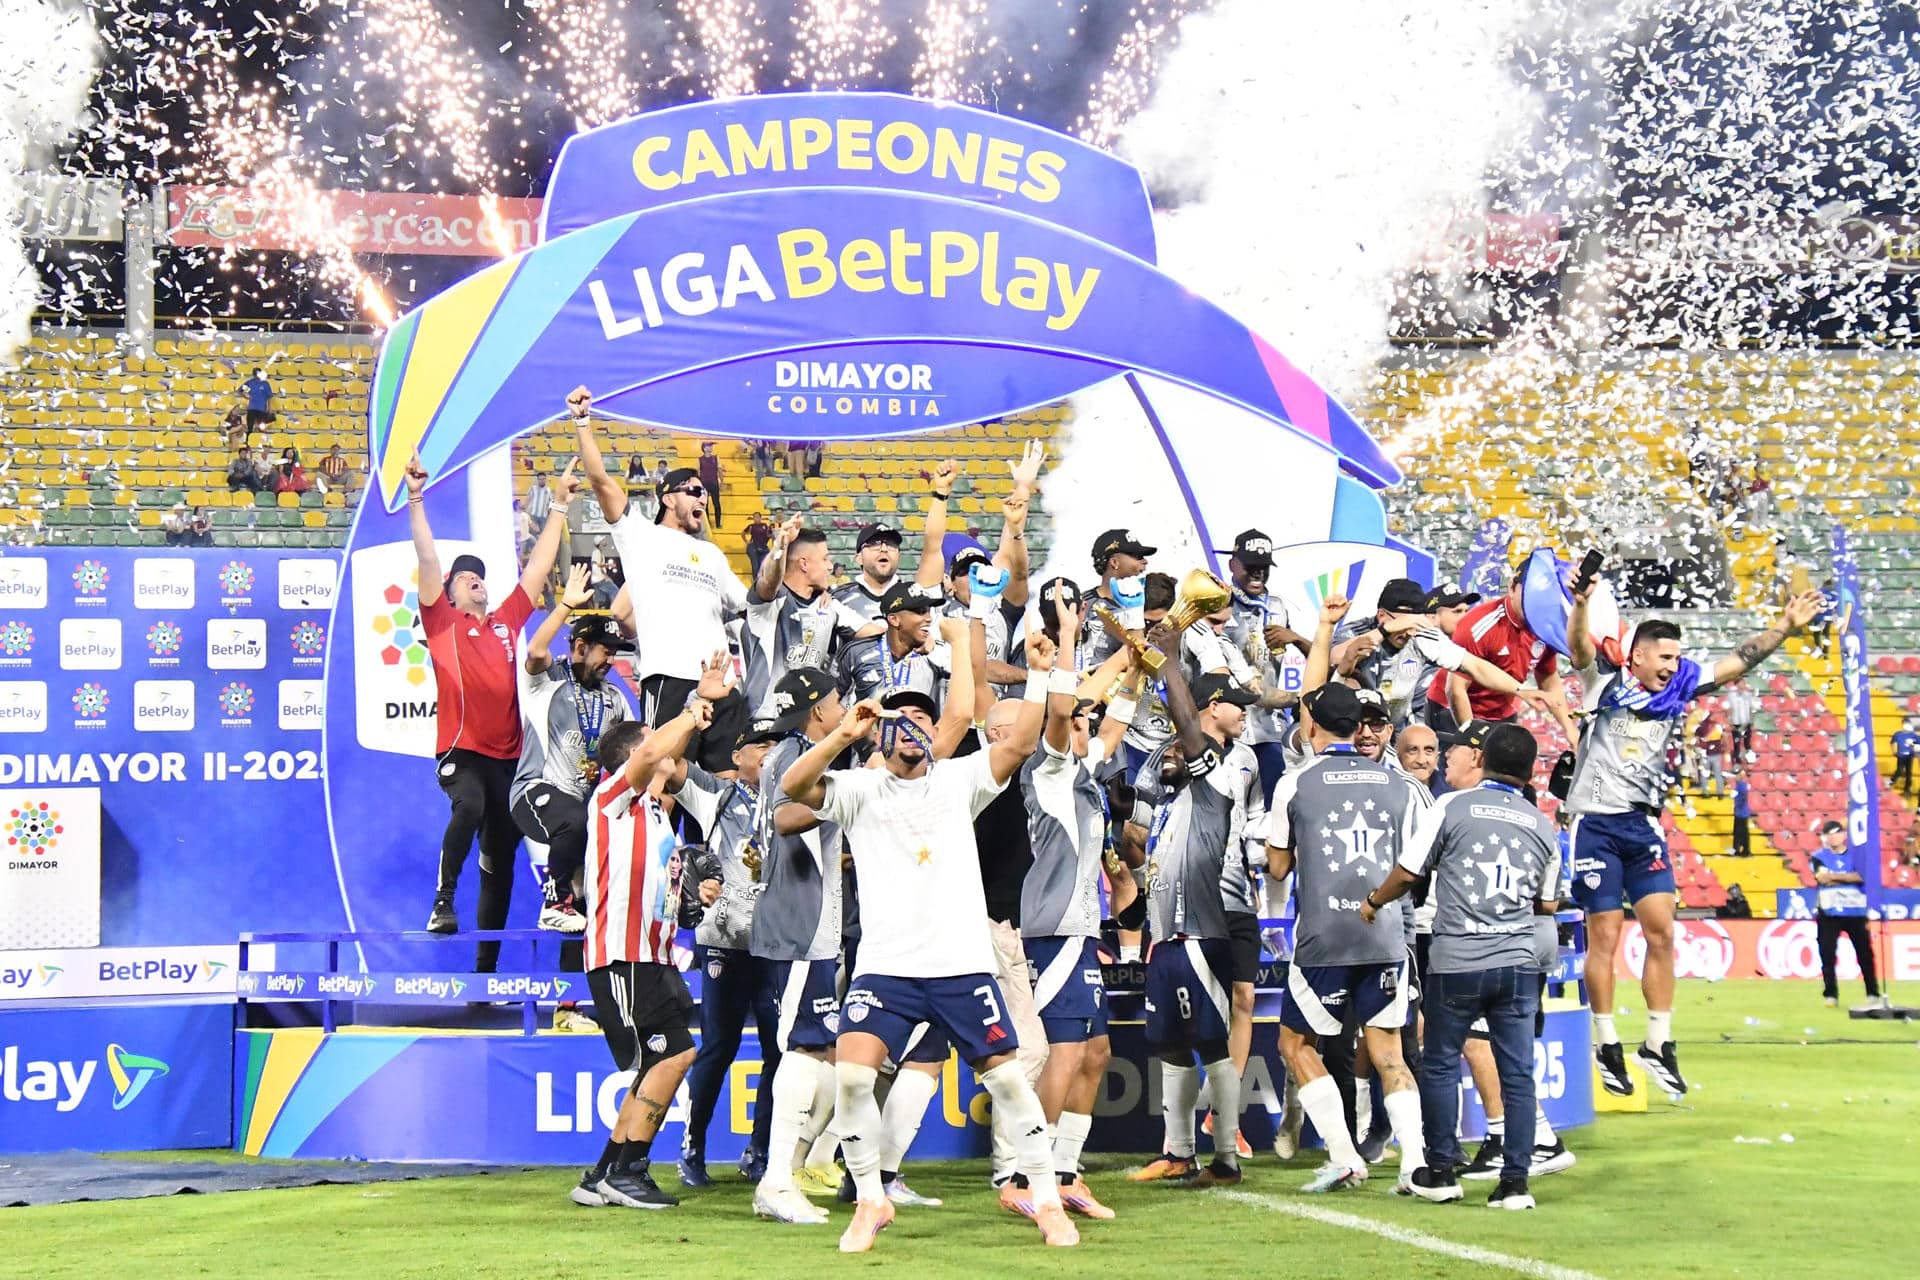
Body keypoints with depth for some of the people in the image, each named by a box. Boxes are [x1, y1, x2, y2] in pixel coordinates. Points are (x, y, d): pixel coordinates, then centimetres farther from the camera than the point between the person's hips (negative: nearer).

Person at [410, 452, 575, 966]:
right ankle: (443, 900, -29)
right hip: (460, 749, -5)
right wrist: (416, 500, -13)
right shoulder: (442, 624, 5)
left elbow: (538, 565, 20)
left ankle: (487, 960, 14)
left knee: (501, 854, 7)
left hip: (507, 753, 5)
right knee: (470, 806, -37)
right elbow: (428, 560, -5)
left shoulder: (506, 621, 15)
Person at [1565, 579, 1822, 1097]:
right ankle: (1607, 1045, 9)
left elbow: (1737, 662, 13)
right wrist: (1581, 604, -44)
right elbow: (1578, 646, -24)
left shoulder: (1679, 685, 9)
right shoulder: (1606, 679, -5)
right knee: (1604, 936, -1)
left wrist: (1787, 626, 7)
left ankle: (1658, 1044, 6)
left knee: (1661, 931, -1)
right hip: (1597, 825, -5)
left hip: (1644, 826, 5)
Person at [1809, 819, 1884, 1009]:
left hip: (1855, 912, 0)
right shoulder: (1818, 857, 5)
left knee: (1865, 953, 0)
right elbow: (1822, 877, -14)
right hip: (1828, 913, 0)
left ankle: (1873, 994, 7)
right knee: (1827, 955, -3)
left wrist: (1835, 876, -15)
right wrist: (1850, 877, -9)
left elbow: (1863, 876, -11)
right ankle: (1830, 994, 5)